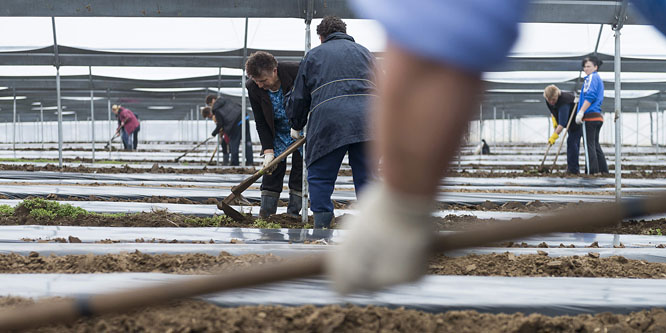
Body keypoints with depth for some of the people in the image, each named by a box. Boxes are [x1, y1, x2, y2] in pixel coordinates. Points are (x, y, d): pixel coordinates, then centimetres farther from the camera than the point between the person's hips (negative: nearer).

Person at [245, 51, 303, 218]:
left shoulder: (296, 72, -29)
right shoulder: (253, 88, -20)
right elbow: (261, 123, -13)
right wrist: (268, 151, -21)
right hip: (277, 133, 2)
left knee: (300, 170, -5)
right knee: (272, 168, -4)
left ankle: (293, 213, -1)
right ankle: (266, 214, -3)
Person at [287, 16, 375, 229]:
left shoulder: (313, 55, 19)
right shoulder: (364, 52, 26)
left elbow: (300, 96, 19)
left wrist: (296, 125, 32)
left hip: (329, 120, -2)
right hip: (368, 121, 2)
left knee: (320, 176, 5)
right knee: (365, 177, 5)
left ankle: (322, 227, -7)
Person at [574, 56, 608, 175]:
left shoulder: (592, 77, -6)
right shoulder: (598, 79, 23)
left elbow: (590, 97, -17)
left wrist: (581, 112, -20)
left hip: (590, 116, -10)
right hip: (598, 116, 10)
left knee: (590, 144, -7)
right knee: (595, 144, 14)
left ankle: (593, 171, -9)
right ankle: (604, 171, 15)